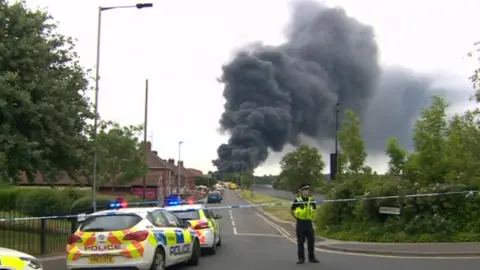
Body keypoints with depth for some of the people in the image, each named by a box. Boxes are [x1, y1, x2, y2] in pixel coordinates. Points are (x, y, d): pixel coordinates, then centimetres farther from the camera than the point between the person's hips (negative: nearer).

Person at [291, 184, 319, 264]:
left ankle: (311, 257, 17)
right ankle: (301, 258, 10)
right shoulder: (297, 200, -6)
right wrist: (297, 217, 0)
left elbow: (314, 209, 19)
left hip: (309, 223, 3)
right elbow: (292, 211, 4)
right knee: (300, 242, 2)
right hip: (300, 223, -3)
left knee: (311, 241, 6)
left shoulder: (311, 200, 4)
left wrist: (311, 217, 10)